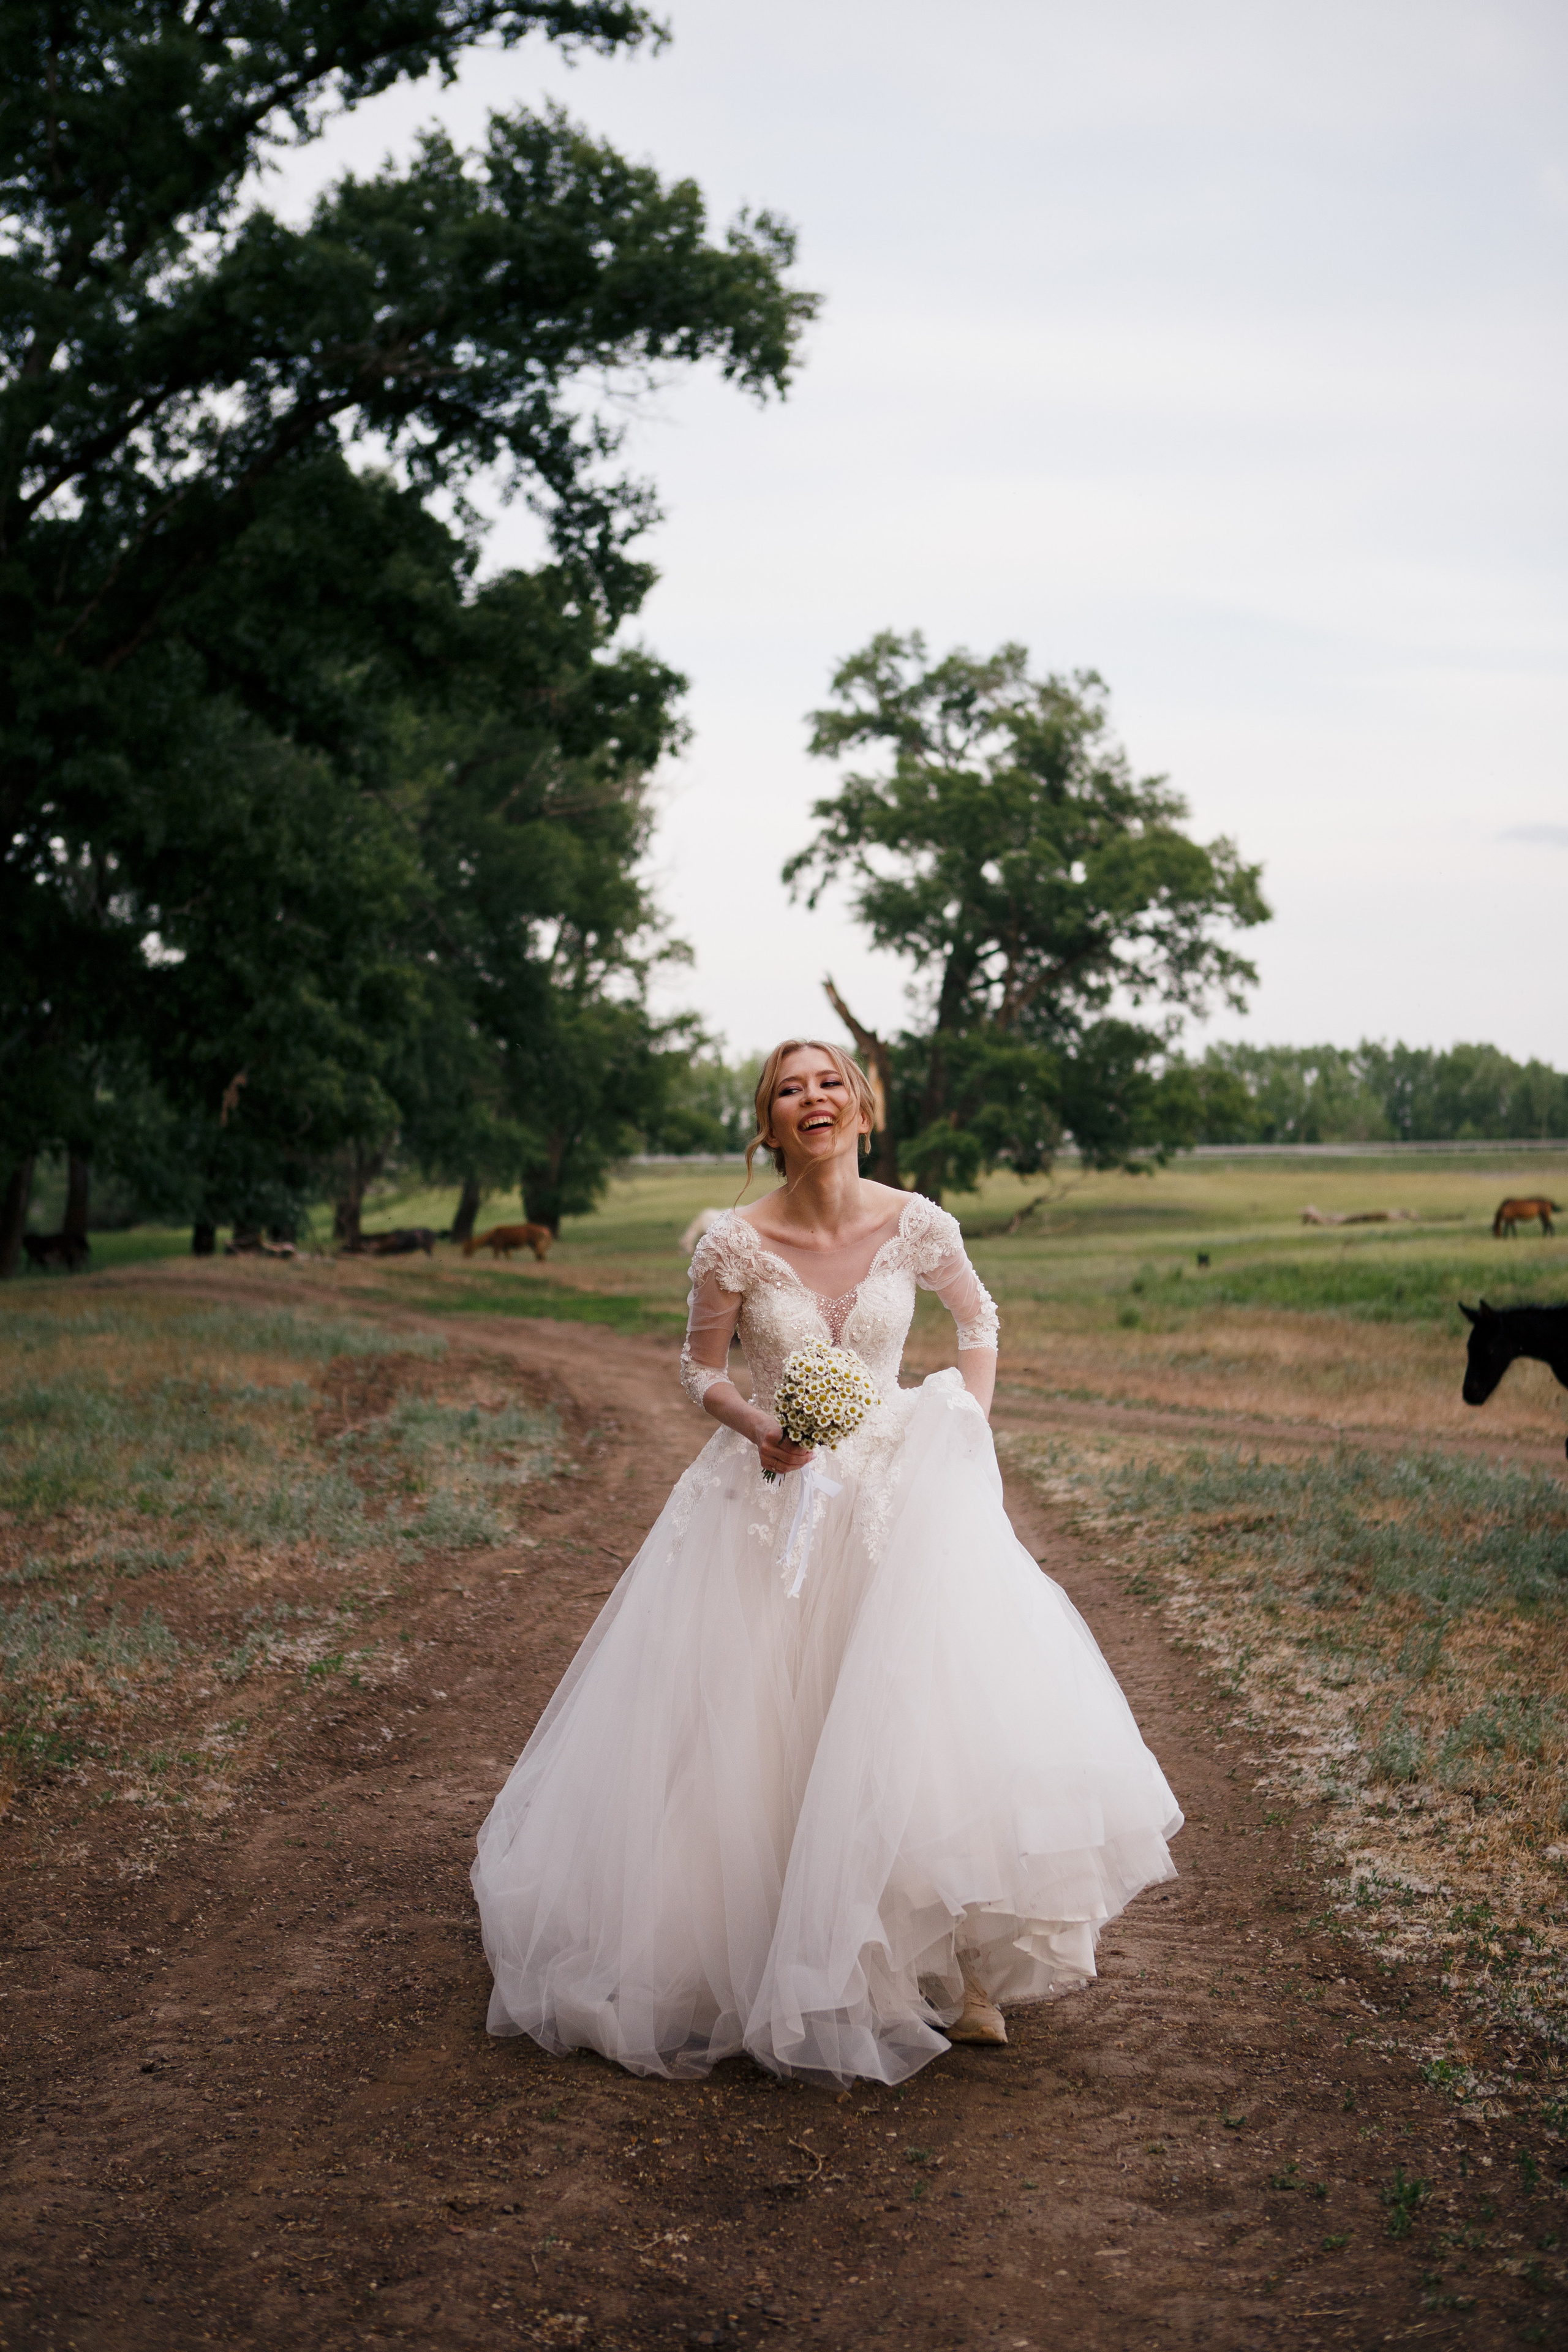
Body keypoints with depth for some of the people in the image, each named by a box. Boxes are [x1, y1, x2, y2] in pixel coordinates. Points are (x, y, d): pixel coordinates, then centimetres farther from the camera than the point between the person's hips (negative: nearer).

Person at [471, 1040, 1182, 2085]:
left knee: (946, 1716, -10)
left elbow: (978, 1317, 12)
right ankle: (771, 1957, 23)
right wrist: (756, 1428, -17)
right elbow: (702, 1368, 1)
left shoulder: (917, 1225, -7)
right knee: (758, 1735, 4)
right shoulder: (735, 1242, -11)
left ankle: (959, 1968, 4)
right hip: (770, 1500, 0)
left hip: (899, 1490, 1)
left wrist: (971, 1433, 3)